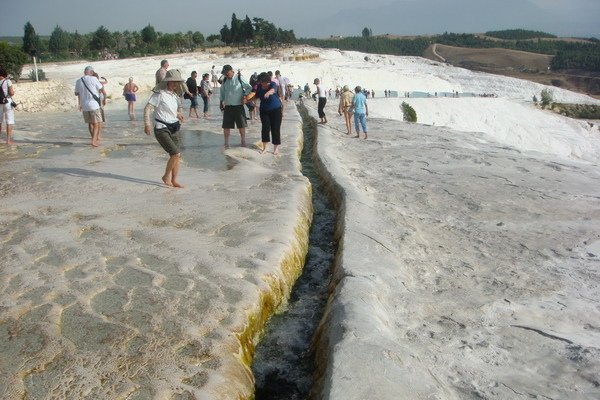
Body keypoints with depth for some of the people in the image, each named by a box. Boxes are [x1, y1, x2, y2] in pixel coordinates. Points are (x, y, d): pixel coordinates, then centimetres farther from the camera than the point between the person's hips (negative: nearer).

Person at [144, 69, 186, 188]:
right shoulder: (159, 93, -10)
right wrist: (147, 124, -23)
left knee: (178, 156, 3)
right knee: (175, 154, -16)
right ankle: (166, 176, 5)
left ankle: (174, 180, 16)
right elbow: (147, 108, -15)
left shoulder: (175, 95, 12)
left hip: (174, 128, 7)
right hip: (162, 129, -7)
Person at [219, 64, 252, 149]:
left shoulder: (239, 78, -4)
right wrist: (221, 102, 11)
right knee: (226, 126, 2)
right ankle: (226, 143, 12)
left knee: (241, 124, 6)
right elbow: (222, 92, 18)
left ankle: (243, 141, 22)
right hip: (228, 107, 3)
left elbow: (249, 88, 1)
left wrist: (245, 97, -7)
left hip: (238, 106, -3)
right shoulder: (225, 81, 8)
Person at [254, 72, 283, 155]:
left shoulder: (273, 84, -17)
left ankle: (276, 148, 12)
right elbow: (257, 97, 9)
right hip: (264, 110, 3)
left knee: (275, 129, -1)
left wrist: (268, 92, -62)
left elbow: (273, 90, -40)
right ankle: (264, 147, 3)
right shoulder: (259, 86, -3)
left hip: (276, 110, -3)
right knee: (265, 128, -6)